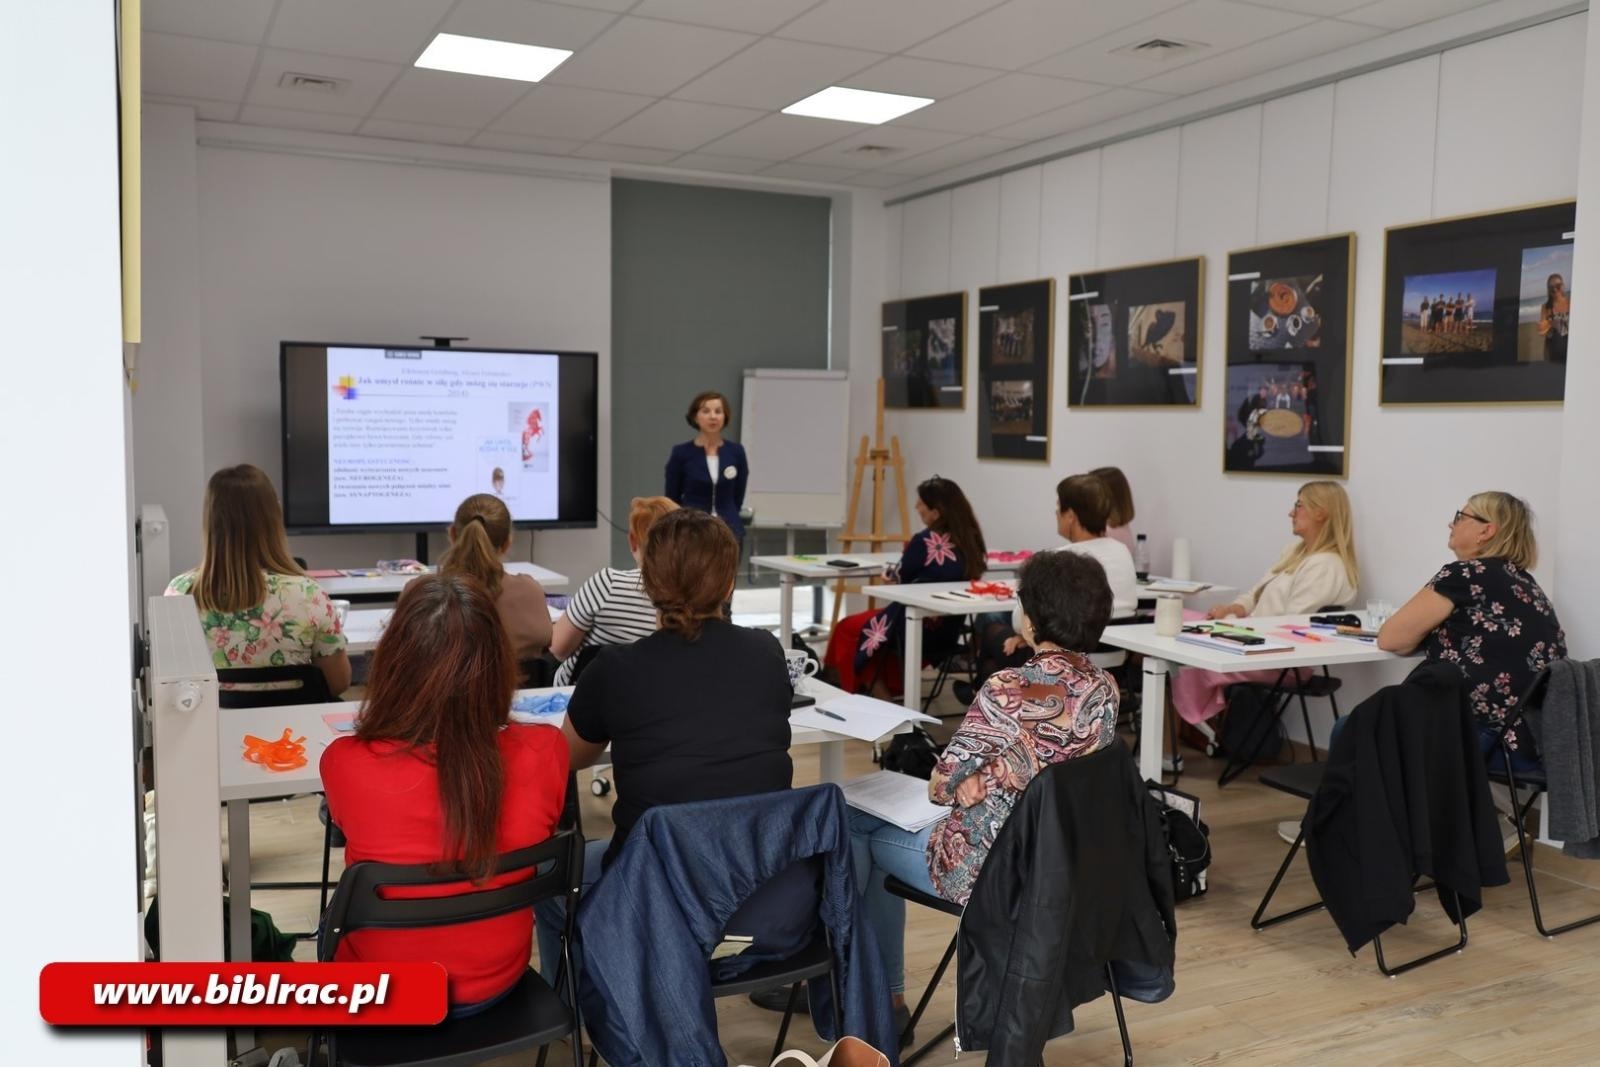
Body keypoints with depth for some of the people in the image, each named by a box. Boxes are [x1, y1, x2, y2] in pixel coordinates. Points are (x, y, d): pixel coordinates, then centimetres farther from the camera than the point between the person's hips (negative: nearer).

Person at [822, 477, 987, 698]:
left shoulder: (925, 541, -21)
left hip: (919, 629, -8)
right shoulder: (972, 540, 0)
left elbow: (900, 576, -3)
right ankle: (885, 692, 24)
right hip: (949, 629, 8)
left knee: (847, 629, 13)